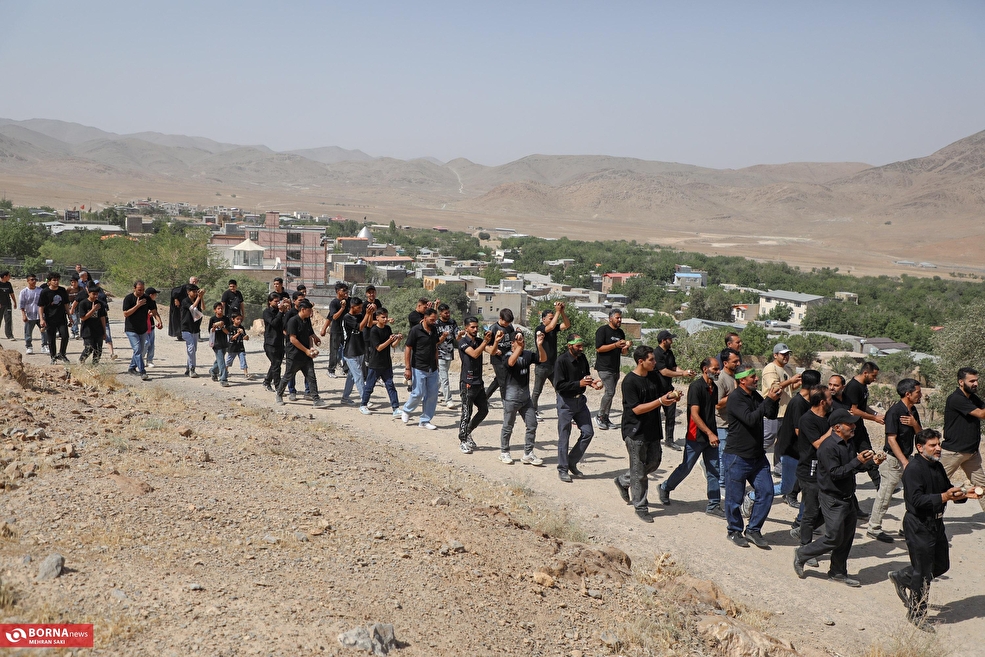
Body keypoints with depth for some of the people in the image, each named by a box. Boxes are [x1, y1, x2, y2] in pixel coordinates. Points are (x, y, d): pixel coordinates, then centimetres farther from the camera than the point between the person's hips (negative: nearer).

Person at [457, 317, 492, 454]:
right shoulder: (463, 342, -7)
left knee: (484, 410, 11)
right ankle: (463, 441, 6)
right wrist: (485, 341, -25)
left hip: (479, 382, 7)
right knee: (467, 413, -4)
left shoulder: (479, 341, 12)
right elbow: (475, 354, -21)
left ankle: (467, 432, 27)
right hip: (468, 382, -7)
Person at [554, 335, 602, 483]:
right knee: (564, 437, 2)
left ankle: (572, 462, 21)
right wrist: (579, 383, -25)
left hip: (580, 400, 7)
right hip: (566, 402, -7)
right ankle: (562, 469, 14)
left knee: (588, 432, 6)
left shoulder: (582, 358, 3)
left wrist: (592, 382, -4)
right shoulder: (562, 361, -17)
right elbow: (558, 385, -21)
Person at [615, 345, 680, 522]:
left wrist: (671, 397, -10)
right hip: (635, 432, -7)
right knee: (639, 471, 1)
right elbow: (636, 409, -20)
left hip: (652, 430, 8)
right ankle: (640, 507, 13)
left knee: (654, 462, 16)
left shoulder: (654, 377, 6)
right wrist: (660, 401, -25)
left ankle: (623, 481, 36)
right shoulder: (629, 381, -17)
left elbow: (663, 395, 14)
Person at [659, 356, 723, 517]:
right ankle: (664, 488, 27)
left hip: (711, 436, 7)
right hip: (696, 437, -7)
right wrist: (710, 433, -23)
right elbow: (694, 414, -20)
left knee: (714, 470, 6)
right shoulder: (696, 386, -15)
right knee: (686, 468, 5)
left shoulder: (714, 387, 9)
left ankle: (714, 505, 13)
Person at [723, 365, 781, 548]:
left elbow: (771, 415, 12)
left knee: (766, 492, 4)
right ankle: (734, 531, 23)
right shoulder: (735, 398, -14)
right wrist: (769, 400, -23)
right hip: (737, 457, -7)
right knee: (734, 498, 4)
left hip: (758, 456, 7)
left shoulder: (755, 395, 10)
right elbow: (750, 418, -26)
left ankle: (753, 530, 17)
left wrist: (774, 399, -6)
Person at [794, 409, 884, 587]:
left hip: (847, 497, 9)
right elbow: (835, 473, -26)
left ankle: (838, 572, 26)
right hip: (833, 500, -9)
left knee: (847, 536, 13)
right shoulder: (828, 447, -21)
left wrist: (871, 460, 2)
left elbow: (851, 469, 16)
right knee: (834, 538, -4)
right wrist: (858, 461, -29)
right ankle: (801, 555, 15)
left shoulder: (848, 444, 8)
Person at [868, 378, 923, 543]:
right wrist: (905, 462, -24)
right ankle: (874, 528, 10)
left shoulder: (913, 411, 8)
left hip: (907, 457, 8)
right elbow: (891, 439, -20)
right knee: (885, 495, -1)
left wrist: (914, 424, -11)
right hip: (893, 459, -8)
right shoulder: (895, 411, -18)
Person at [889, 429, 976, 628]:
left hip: (936, 524, 9)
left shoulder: (938, 466, 8)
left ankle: (901, 578, 36)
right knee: (923, 573, 1)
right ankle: (916, 614, 18)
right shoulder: (913, 469, -19)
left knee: (941, 565, 18)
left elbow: (947, 491, 18)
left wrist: (965, 494, 0)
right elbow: (916, 500, -27)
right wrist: (943, 497, -34)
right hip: (918, 526, -9)